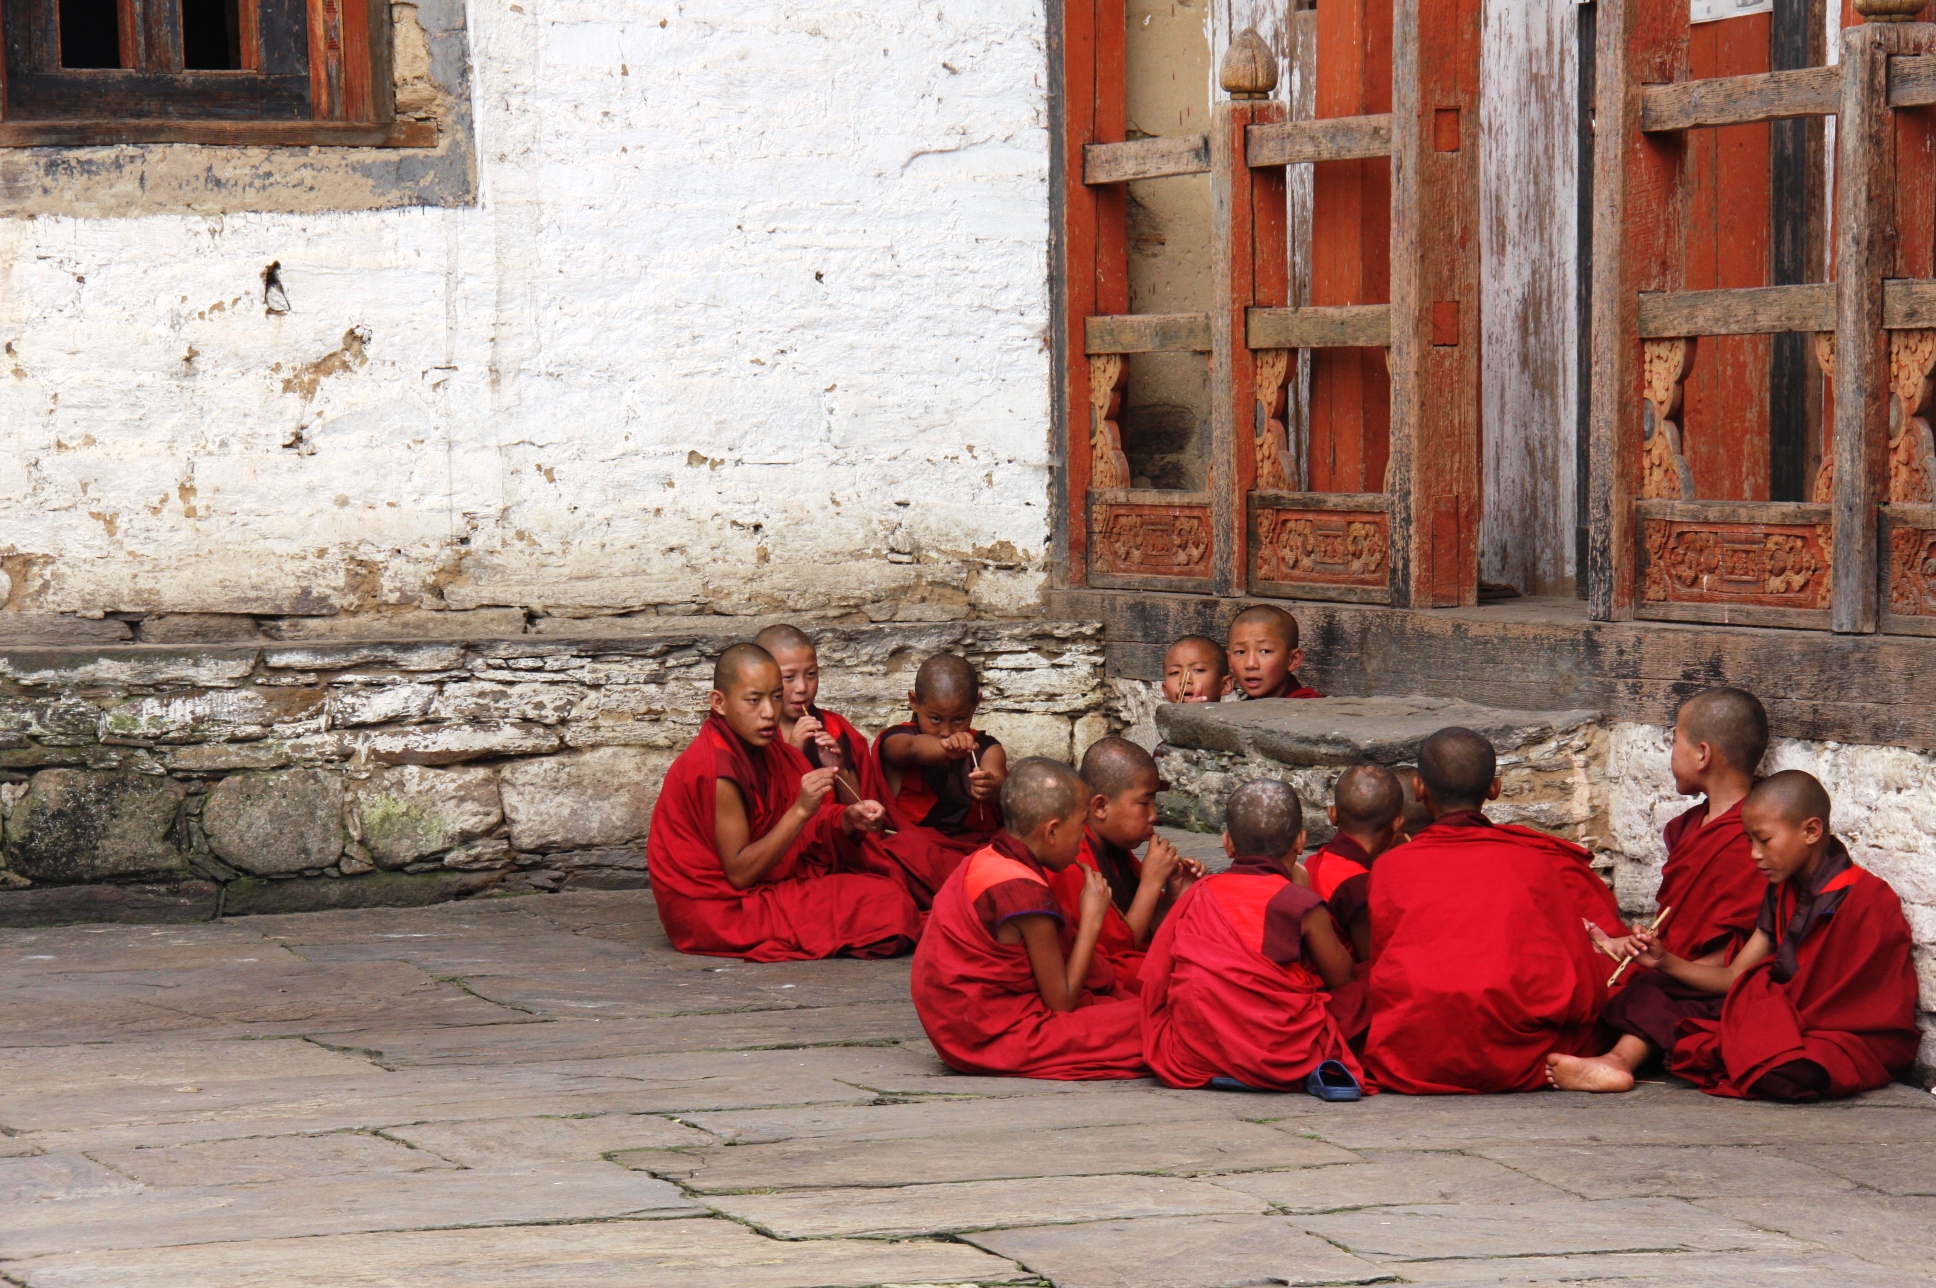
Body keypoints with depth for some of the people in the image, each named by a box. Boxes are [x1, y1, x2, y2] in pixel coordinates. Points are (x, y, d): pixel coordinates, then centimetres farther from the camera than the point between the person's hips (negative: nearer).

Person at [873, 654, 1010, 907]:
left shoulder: (985, 749, 10)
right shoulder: (894, 741, 3)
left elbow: (997, 779, -14)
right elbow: (914, 749, -24)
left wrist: (993, 789, -43)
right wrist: (946, 748, -50)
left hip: (980, 846, 2)